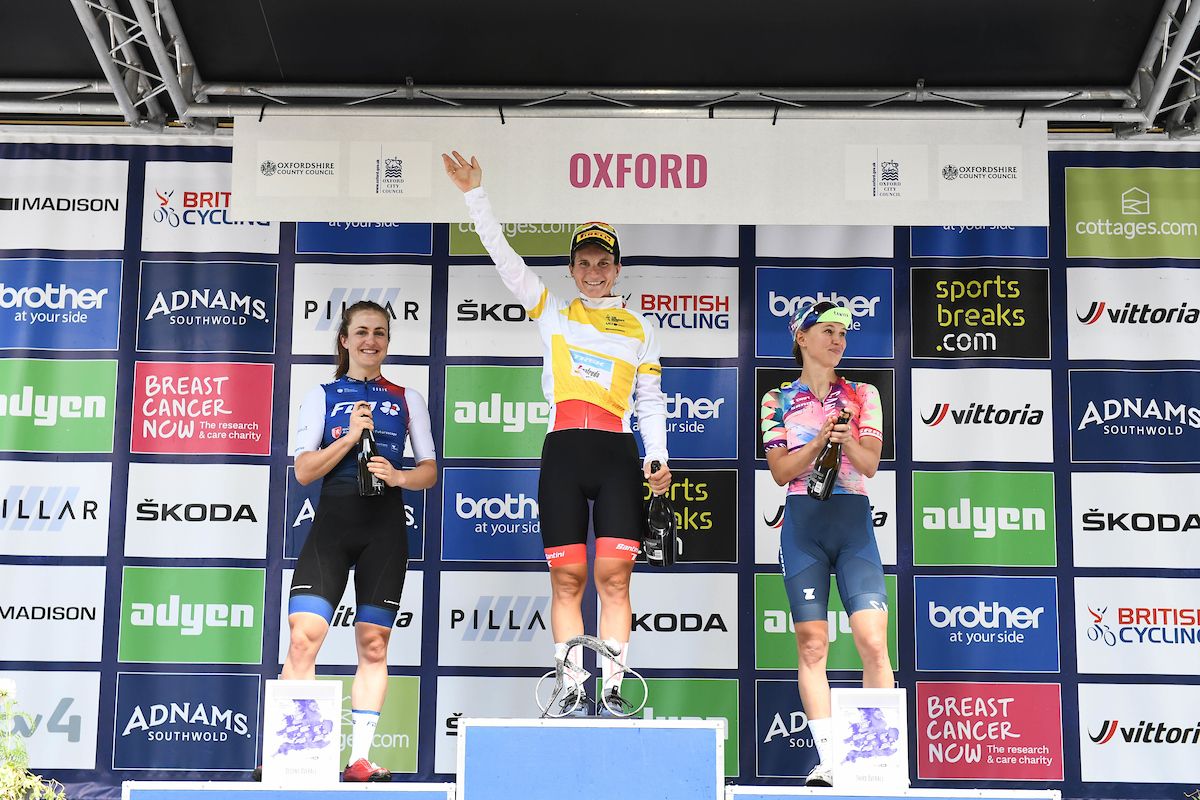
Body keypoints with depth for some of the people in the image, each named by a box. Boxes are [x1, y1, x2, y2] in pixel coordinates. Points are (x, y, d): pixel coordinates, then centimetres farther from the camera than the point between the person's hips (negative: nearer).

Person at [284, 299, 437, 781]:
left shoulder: (407, 399, 13)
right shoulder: (322, 396, 11)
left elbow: (429, 471, 12)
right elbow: (303, 470, 2)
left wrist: (398, 476, -9)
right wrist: (350, 435, -11)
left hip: (385, 527, 1)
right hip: (332, 523, -1)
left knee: (373, 644, 2)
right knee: (303, 635, -13)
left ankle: (360, 758, 7)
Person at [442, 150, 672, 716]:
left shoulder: (639, 329, 17)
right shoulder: (552, 312, 15)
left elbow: (650, 401, 17)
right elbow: (505, 258, 9)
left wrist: (657, 458, 3)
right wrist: (475, 194, 2)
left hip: (617, 456, 0)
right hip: (563, 453, 0)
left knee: (614, 577, -6)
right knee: (567, 579, -1)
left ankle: (612, 690, -2)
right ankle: (573, 691, 4)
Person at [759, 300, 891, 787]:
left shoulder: (863, 394, 11)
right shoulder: (777, 401, 9)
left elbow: (870, 464, 1)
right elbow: (781, 471, 0)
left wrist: (847, 440, -19)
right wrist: (820, 440, -15)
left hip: (854, 520, 0)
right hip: (803, 523, 0)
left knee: (873, 641, -10)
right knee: (812, 644, -2)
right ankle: (828, 758, 2)